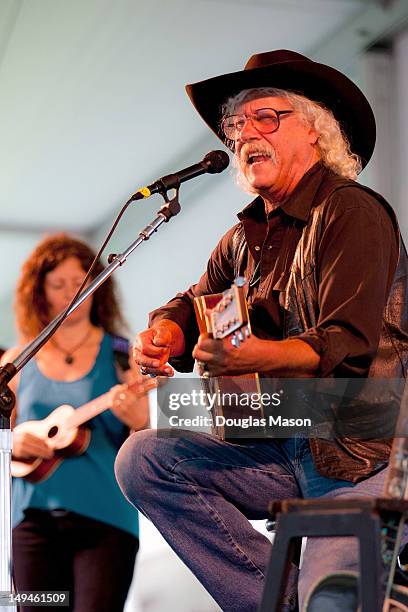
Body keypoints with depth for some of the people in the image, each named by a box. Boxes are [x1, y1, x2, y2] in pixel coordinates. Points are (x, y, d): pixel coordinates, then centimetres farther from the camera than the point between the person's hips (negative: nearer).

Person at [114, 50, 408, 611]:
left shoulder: (353, 213, -10)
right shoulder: (249, 233, 14)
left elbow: (349, 347, -21)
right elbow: (196, 302, 22)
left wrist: (251, 357, -39)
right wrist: (164, 335, -4)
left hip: (360, 456, -8)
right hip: (282, 450, 8)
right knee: (142, 460, -9)